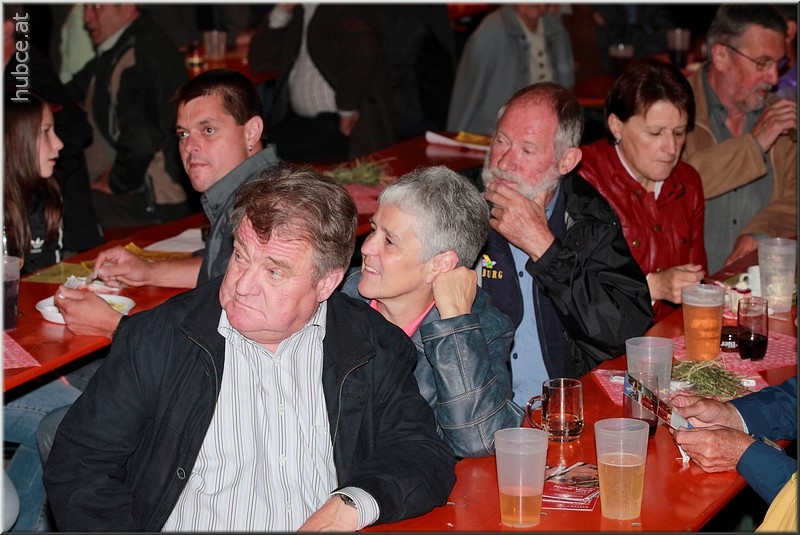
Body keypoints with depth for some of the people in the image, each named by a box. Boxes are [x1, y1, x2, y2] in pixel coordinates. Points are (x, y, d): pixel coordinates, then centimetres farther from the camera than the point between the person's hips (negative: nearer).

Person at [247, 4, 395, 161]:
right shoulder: (297, 11, 17)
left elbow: (362, 49, -27)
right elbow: (258, 60, 13)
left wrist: (347, 108, -20)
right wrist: (283, 9, 5)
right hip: (298, 121, 7)